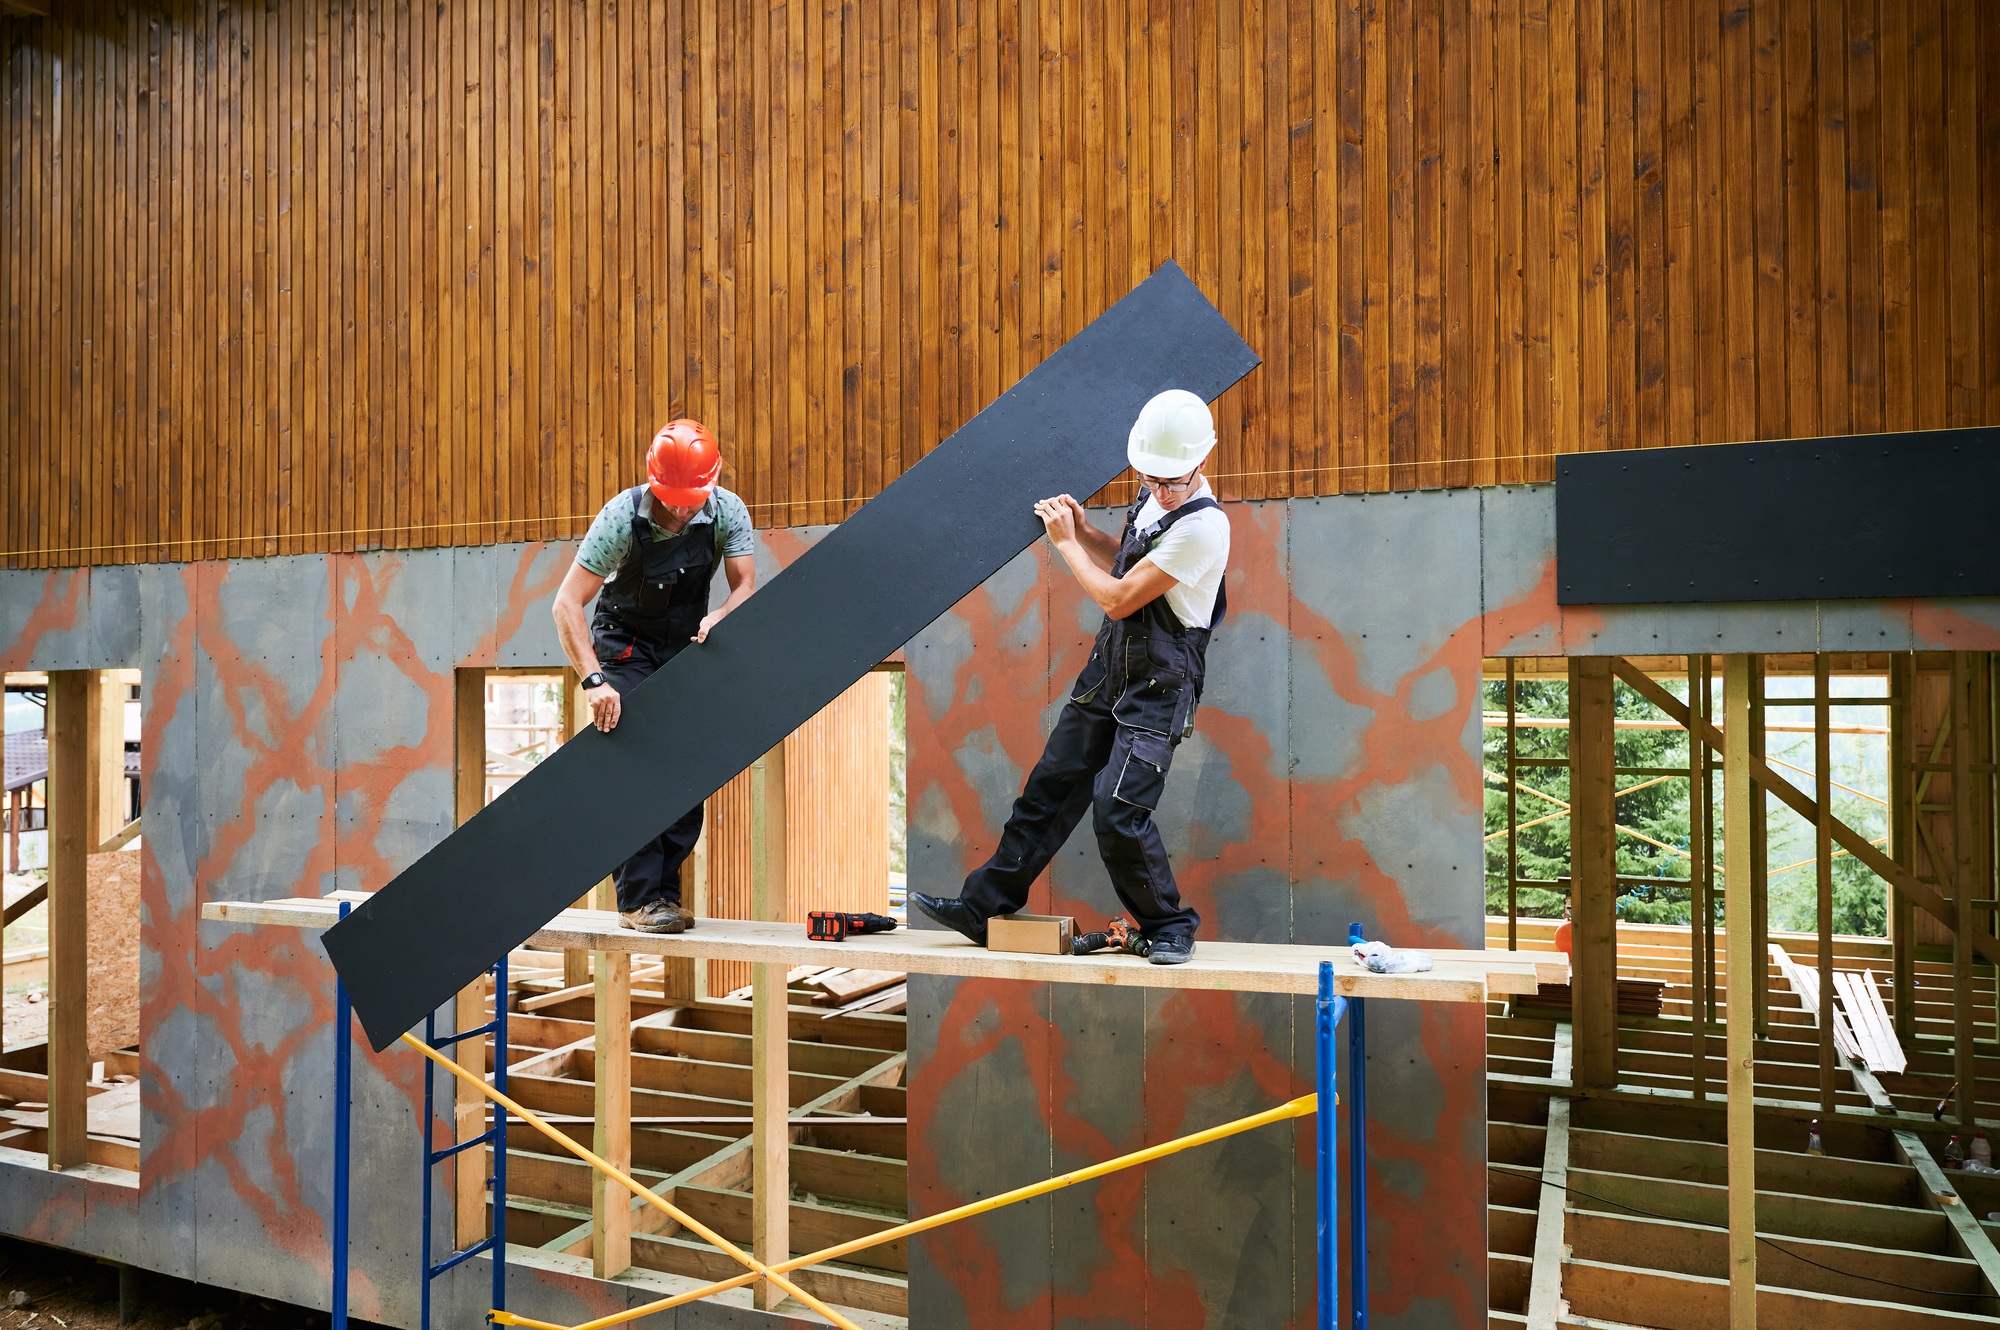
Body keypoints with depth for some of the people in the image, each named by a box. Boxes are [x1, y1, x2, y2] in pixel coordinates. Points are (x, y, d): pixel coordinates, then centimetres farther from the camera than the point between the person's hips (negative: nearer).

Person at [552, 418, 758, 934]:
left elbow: (746, 587, -14)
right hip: (626, 643, -3)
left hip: (688, 642, 4)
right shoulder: (622, 518, -26)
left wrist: (719, 616, -38)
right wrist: (594, 680, -40)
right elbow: (566, 604, -29)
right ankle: (638, 897, -13)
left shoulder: (728, 511, -18)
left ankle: (666, 891, 7)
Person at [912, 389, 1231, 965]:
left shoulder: (1202, 525, -21)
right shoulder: (1153, 500, 7)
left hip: (1158, 686, -8)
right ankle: (983, 907, 20)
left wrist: (1066, 542, -7)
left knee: (1118, 812, -15)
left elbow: (1119, 598, -19)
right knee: (1048, 790, 11)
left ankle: (1169, 926, 7)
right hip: (1108, 669, 8)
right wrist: (1082, 530, 8)